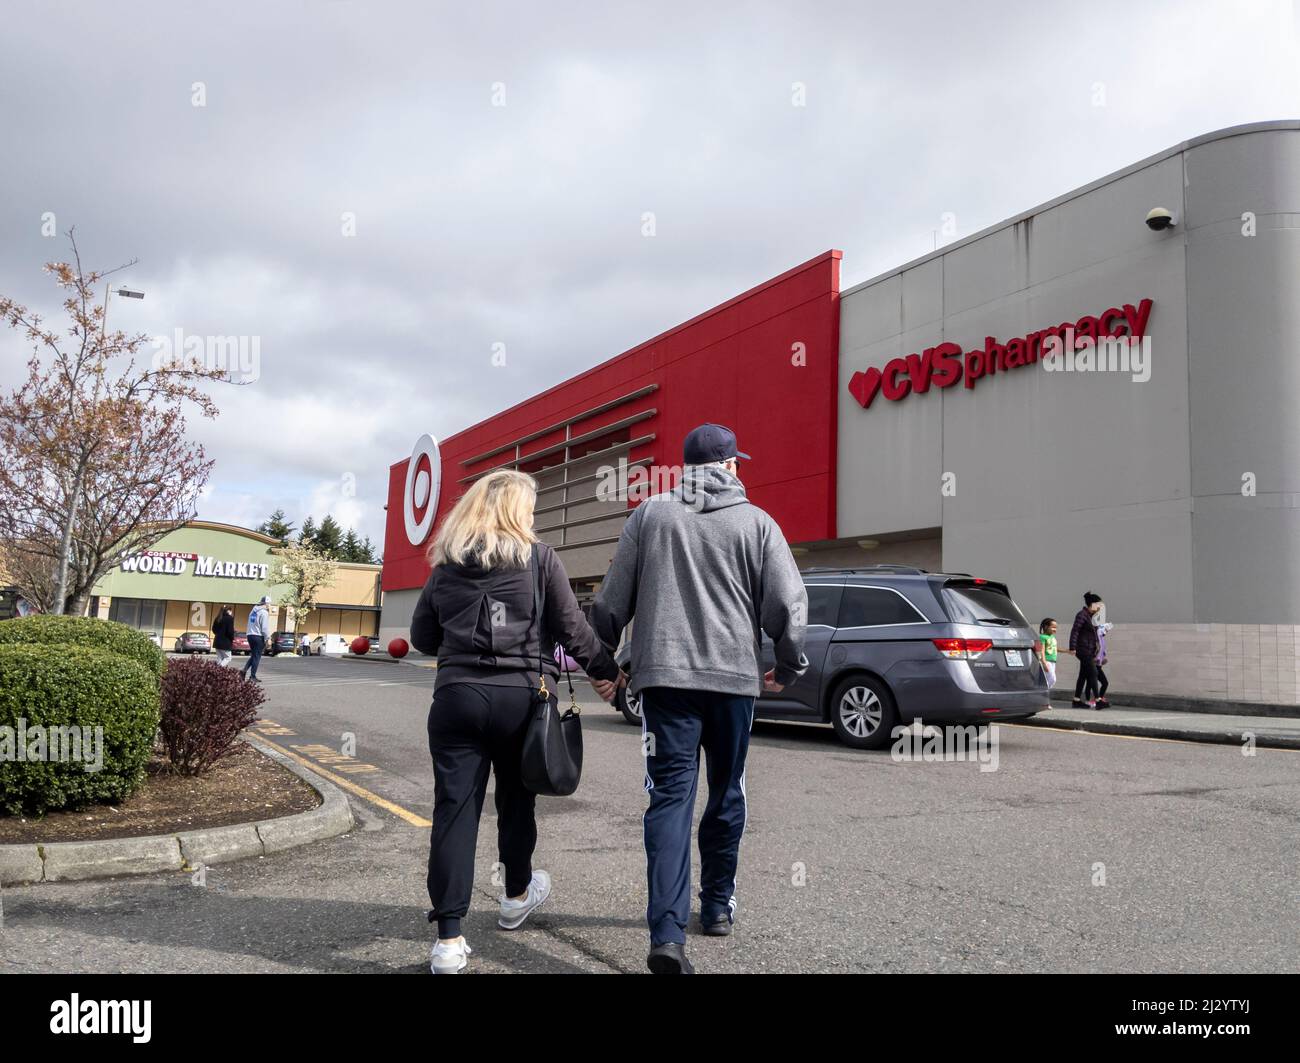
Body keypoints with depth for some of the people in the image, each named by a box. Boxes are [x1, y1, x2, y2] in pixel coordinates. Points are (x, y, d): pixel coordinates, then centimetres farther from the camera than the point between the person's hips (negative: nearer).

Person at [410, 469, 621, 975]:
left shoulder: (445, 566, 7)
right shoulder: (539, 558, -4)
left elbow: (422, 638, 12)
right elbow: (572, 629, -2)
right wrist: (609, 670, 12)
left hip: (457, 697, 2)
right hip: (521, 697, -2)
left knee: (454, 810, 2)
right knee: (516, 800, 17)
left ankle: (449, 938, 1)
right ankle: (517, 895, 39)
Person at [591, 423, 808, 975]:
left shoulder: (649, 514, 5)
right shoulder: (756, 522, 1)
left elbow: (612, 598, 6)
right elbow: (788, 602, -2)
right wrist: (788, 665, 14)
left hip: (664, 675, 0)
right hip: (733, 675, 0)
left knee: (671, 797, -2)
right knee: (726, 794, 16)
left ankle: (667, 933, -13)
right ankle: (717, 907, 30)